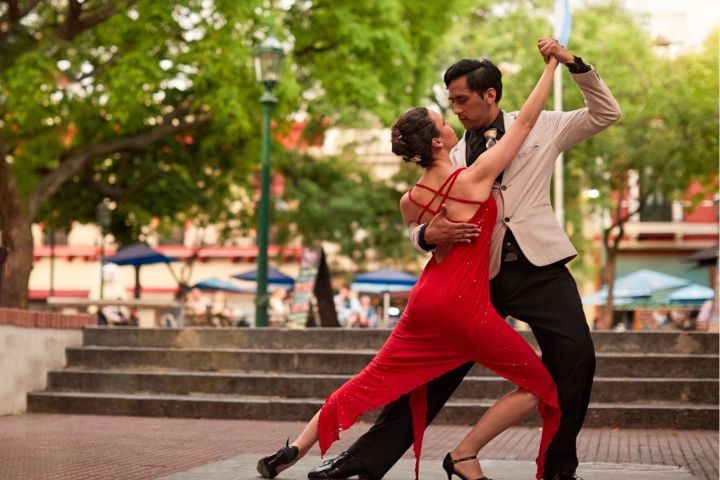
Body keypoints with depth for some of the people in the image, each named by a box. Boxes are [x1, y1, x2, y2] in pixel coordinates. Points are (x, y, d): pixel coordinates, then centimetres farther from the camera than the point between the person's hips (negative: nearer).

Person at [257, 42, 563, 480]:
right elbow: (526, 120, -7)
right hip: (466, 306, -6)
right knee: (540, 385, 8)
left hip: (426, 299, 6)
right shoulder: (474, 178, -13)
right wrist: (552, 65, 3)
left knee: (371, 382, 17)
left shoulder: (410, 200, 3)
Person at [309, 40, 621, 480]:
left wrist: (573, 63, -4)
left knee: (576, 357, -15)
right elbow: (419, 225, 9)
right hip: (481, 274, 2)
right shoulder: (455, 158, 12)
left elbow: (607, 113, 10)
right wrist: (429, 235, -17)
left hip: (538, 267, -2)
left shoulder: (540, 128, 8)